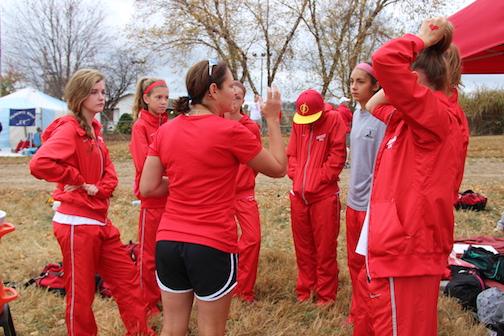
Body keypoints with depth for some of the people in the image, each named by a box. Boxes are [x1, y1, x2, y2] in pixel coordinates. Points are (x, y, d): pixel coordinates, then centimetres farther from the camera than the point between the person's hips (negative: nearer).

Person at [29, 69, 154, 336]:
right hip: (77, 223, -9)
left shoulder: (94, 130, 12)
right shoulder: (69, 129, -14)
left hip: (100, 221, 9)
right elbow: (39, 164, -30)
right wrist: (78, 181, -18)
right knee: (81, 292, 3)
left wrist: (99, 188, -9)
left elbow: (109, 171, 13)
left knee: (126, 276, 13)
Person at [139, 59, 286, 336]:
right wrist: (272, 119, 7)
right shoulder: (230, 131, -11)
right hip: (213, 246, -5)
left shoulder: (165, 131, 3)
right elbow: (278, 168, 1)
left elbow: (147, 188, 5)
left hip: (168, 242, 5)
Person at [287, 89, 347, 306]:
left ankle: (325, 294, 13)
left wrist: (321, 178, -11)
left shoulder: (333, 120, -6)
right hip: (299, 194, 5)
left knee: (325, 247, 2)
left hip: (324, 195, -5)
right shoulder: (298, 123, 9)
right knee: (302, 246, 13)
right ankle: (304, 289, 26)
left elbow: (338, 154, -10)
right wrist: (295, 175, -1)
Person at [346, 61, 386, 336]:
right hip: (354, 200, 8)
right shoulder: (357, 114, 9)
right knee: (354, 262, 19)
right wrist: (352, 191, 15)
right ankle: (358, 314, 35)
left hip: (372, 203, -8)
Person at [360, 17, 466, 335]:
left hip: (405, 252, -10)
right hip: (403, 249, 10)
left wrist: (422, 39, -7)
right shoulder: (414, 120, 13)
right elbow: (376, 106, 31)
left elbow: (386, 60, -26)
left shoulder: (434, 113, -14)